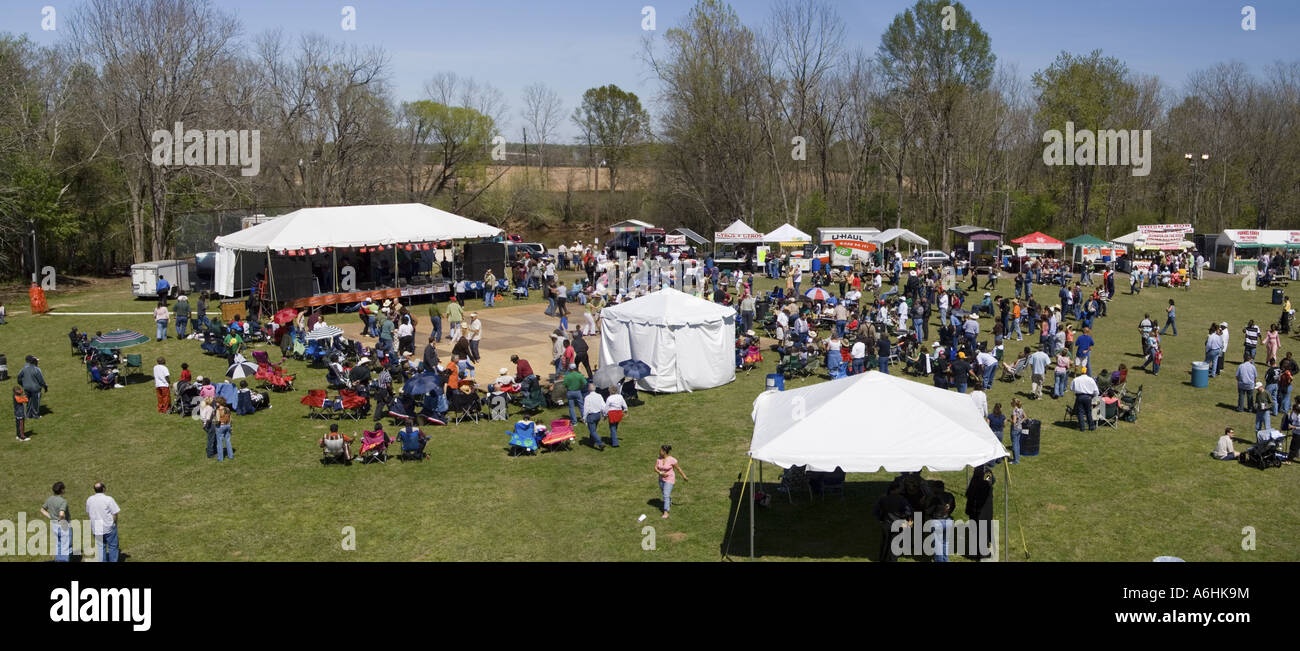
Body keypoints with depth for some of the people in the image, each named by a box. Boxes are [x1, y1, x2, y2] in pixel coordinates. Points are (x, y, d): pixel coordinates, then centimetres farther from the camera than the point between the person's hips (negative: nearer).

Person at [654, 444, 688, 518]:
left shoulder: (672, 460, -21)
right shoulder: (659, 459, -6)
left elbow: (678, 468, -9)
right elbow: (655, 468, -6)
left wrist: (684, 476, 1)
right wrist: (661, 473, -25)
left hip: (669, 479, -6)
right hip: (661, 479, 6)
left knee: (666, 495, -14)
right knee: (664, 493, 22)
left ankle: (666, 512, -10)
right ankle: (669, 503, 52)